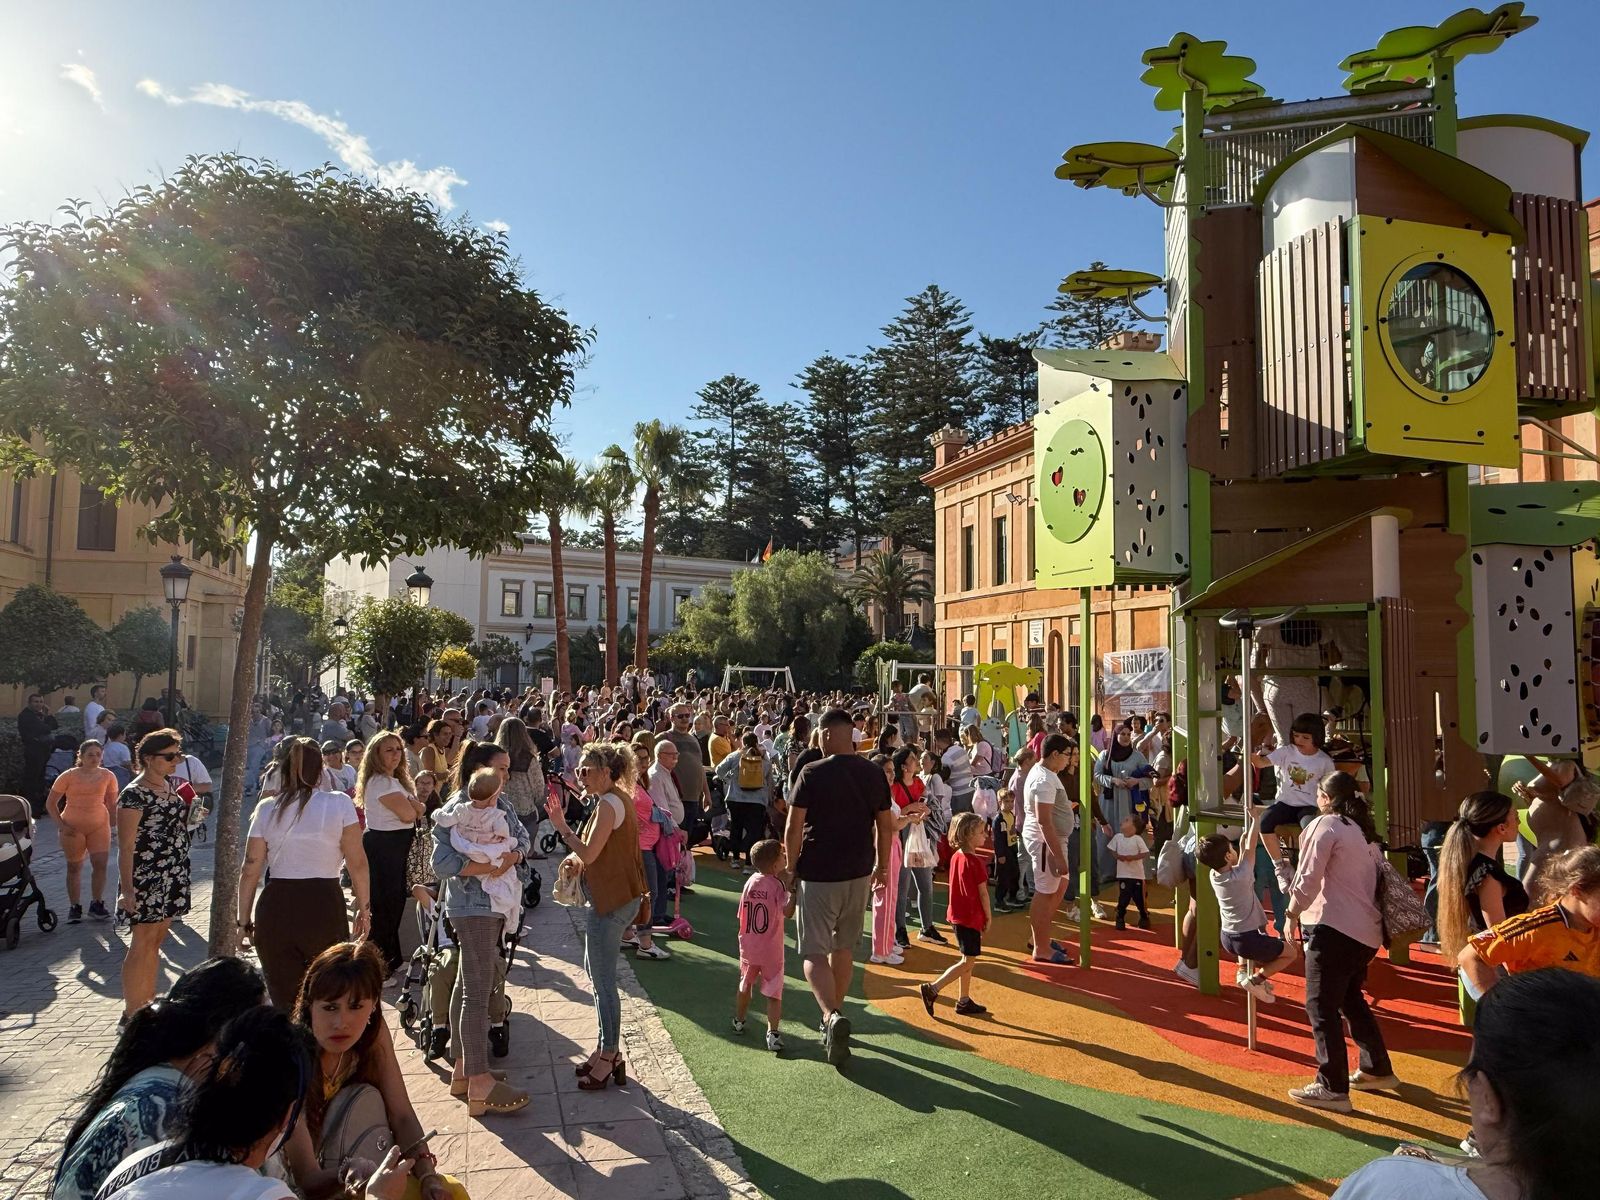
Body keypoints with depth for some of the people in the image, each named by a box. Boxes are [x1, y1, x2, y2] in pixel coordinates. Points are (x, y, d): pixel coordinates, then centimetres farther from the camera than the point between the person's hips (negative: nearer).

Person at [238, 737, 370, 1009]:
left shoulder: (266, 809, 5)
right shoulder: (339, 804, -2)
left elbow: (250, 869, 5)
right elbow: (357, 863, -3)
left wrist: (244, 920, 14)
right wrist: (364, 907, 7)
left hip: (275, 909, 2)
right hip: (325, 907, -2)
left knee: (285, 1002, 10)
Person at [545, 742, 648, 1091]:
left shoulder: (608, 804, -19)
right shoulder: (620, 798, 12)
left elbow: (588, 854, -20)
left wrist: (562, 827, -11)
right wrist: (577, 859, 7)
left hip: (610, 901, -11)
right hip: (619, 896, 11)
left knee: (603, 980, -1)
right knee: (595, 972, 18)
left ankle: (609, 1056, 9)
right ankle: (607, 1049, 27)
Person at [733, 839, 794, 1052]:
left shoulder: (749, 882, 1)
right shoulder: (777, 884, -15)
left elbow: (741, 915, 6)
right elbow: (787, 913, -28)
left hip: (748, 947, 5)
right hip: (771, 950, -5)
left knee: (745, 985, 24)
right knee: (773, 992, 2)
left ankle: (739, 1021, 40)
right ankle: (773, 1032, -8)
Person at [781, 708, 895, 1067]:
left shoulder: (812, 774, -13)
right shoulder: (874, 774, 0)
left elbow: (794, 827, -12)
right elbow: (885, 826, 6)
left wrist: (791, 868, 0)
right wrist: (882, 865, 19)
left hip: (818, 874, -5)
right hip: (859, 873, 5)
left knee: (815, 953, 1)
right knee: (843, 948, 20)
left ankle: (833, 1015, -21)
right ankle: (834, 1016, 31)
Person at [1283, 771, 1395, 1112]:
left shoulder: (1325, 825, -8)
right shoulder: (1364, 831, 16)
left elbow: (1307, 879, -12)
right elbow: (1376, 876, 17)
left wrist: (1292, 914, 0)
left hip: (1334, 928, -9)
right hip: (1365, 930, 9)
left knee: (1321, 1007, -4)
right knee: (1351, 1000, 24)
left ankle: (1332, 1089, -4)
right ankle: (1377, 1070, 34)